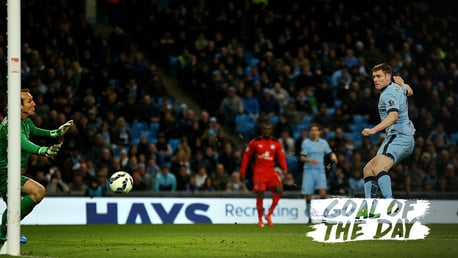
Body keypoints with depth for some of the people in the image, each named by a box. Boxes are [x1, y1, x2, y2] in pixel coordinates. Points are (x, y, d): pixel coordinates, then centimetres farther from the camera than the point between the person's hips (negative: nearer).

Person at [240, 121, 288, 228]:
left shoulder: (276, 143, 7)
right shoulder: (254, 142, 2)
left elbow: (281, 157, 5)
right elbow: (246, 156, 6)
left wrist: (284, 169, -12)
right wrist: (242, 172, 4)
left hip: (271, 171, 2)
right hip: (259, 172, -2)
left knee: (279, 190, -18)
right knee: (260, 195, -7)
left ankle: (269, 214, -5)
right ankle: (260, 220, 8)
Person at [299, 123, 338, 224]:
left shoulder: (323, 143, 8)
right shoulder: (306, 142, 2)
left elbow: (329, 153, 10)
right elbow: (302, 157, -2)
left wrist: (333, 157, -13)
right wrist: (310, 160, -21)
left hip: (320, 170, 1)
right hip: (308, 170, -1)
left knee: (323, 192, -19)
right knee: (308, 196, 0)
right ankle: (309, 217, 15)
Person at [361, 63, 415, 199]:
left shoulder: (389, 93, -14)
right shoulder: (397, 87, 16)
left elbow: (393, 116, -31)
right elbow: (409, 91, 40)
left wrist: (374, 130, -42)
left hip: (399, 137, -11)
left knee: (379, 168, -32)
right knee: (368, 170, 12)